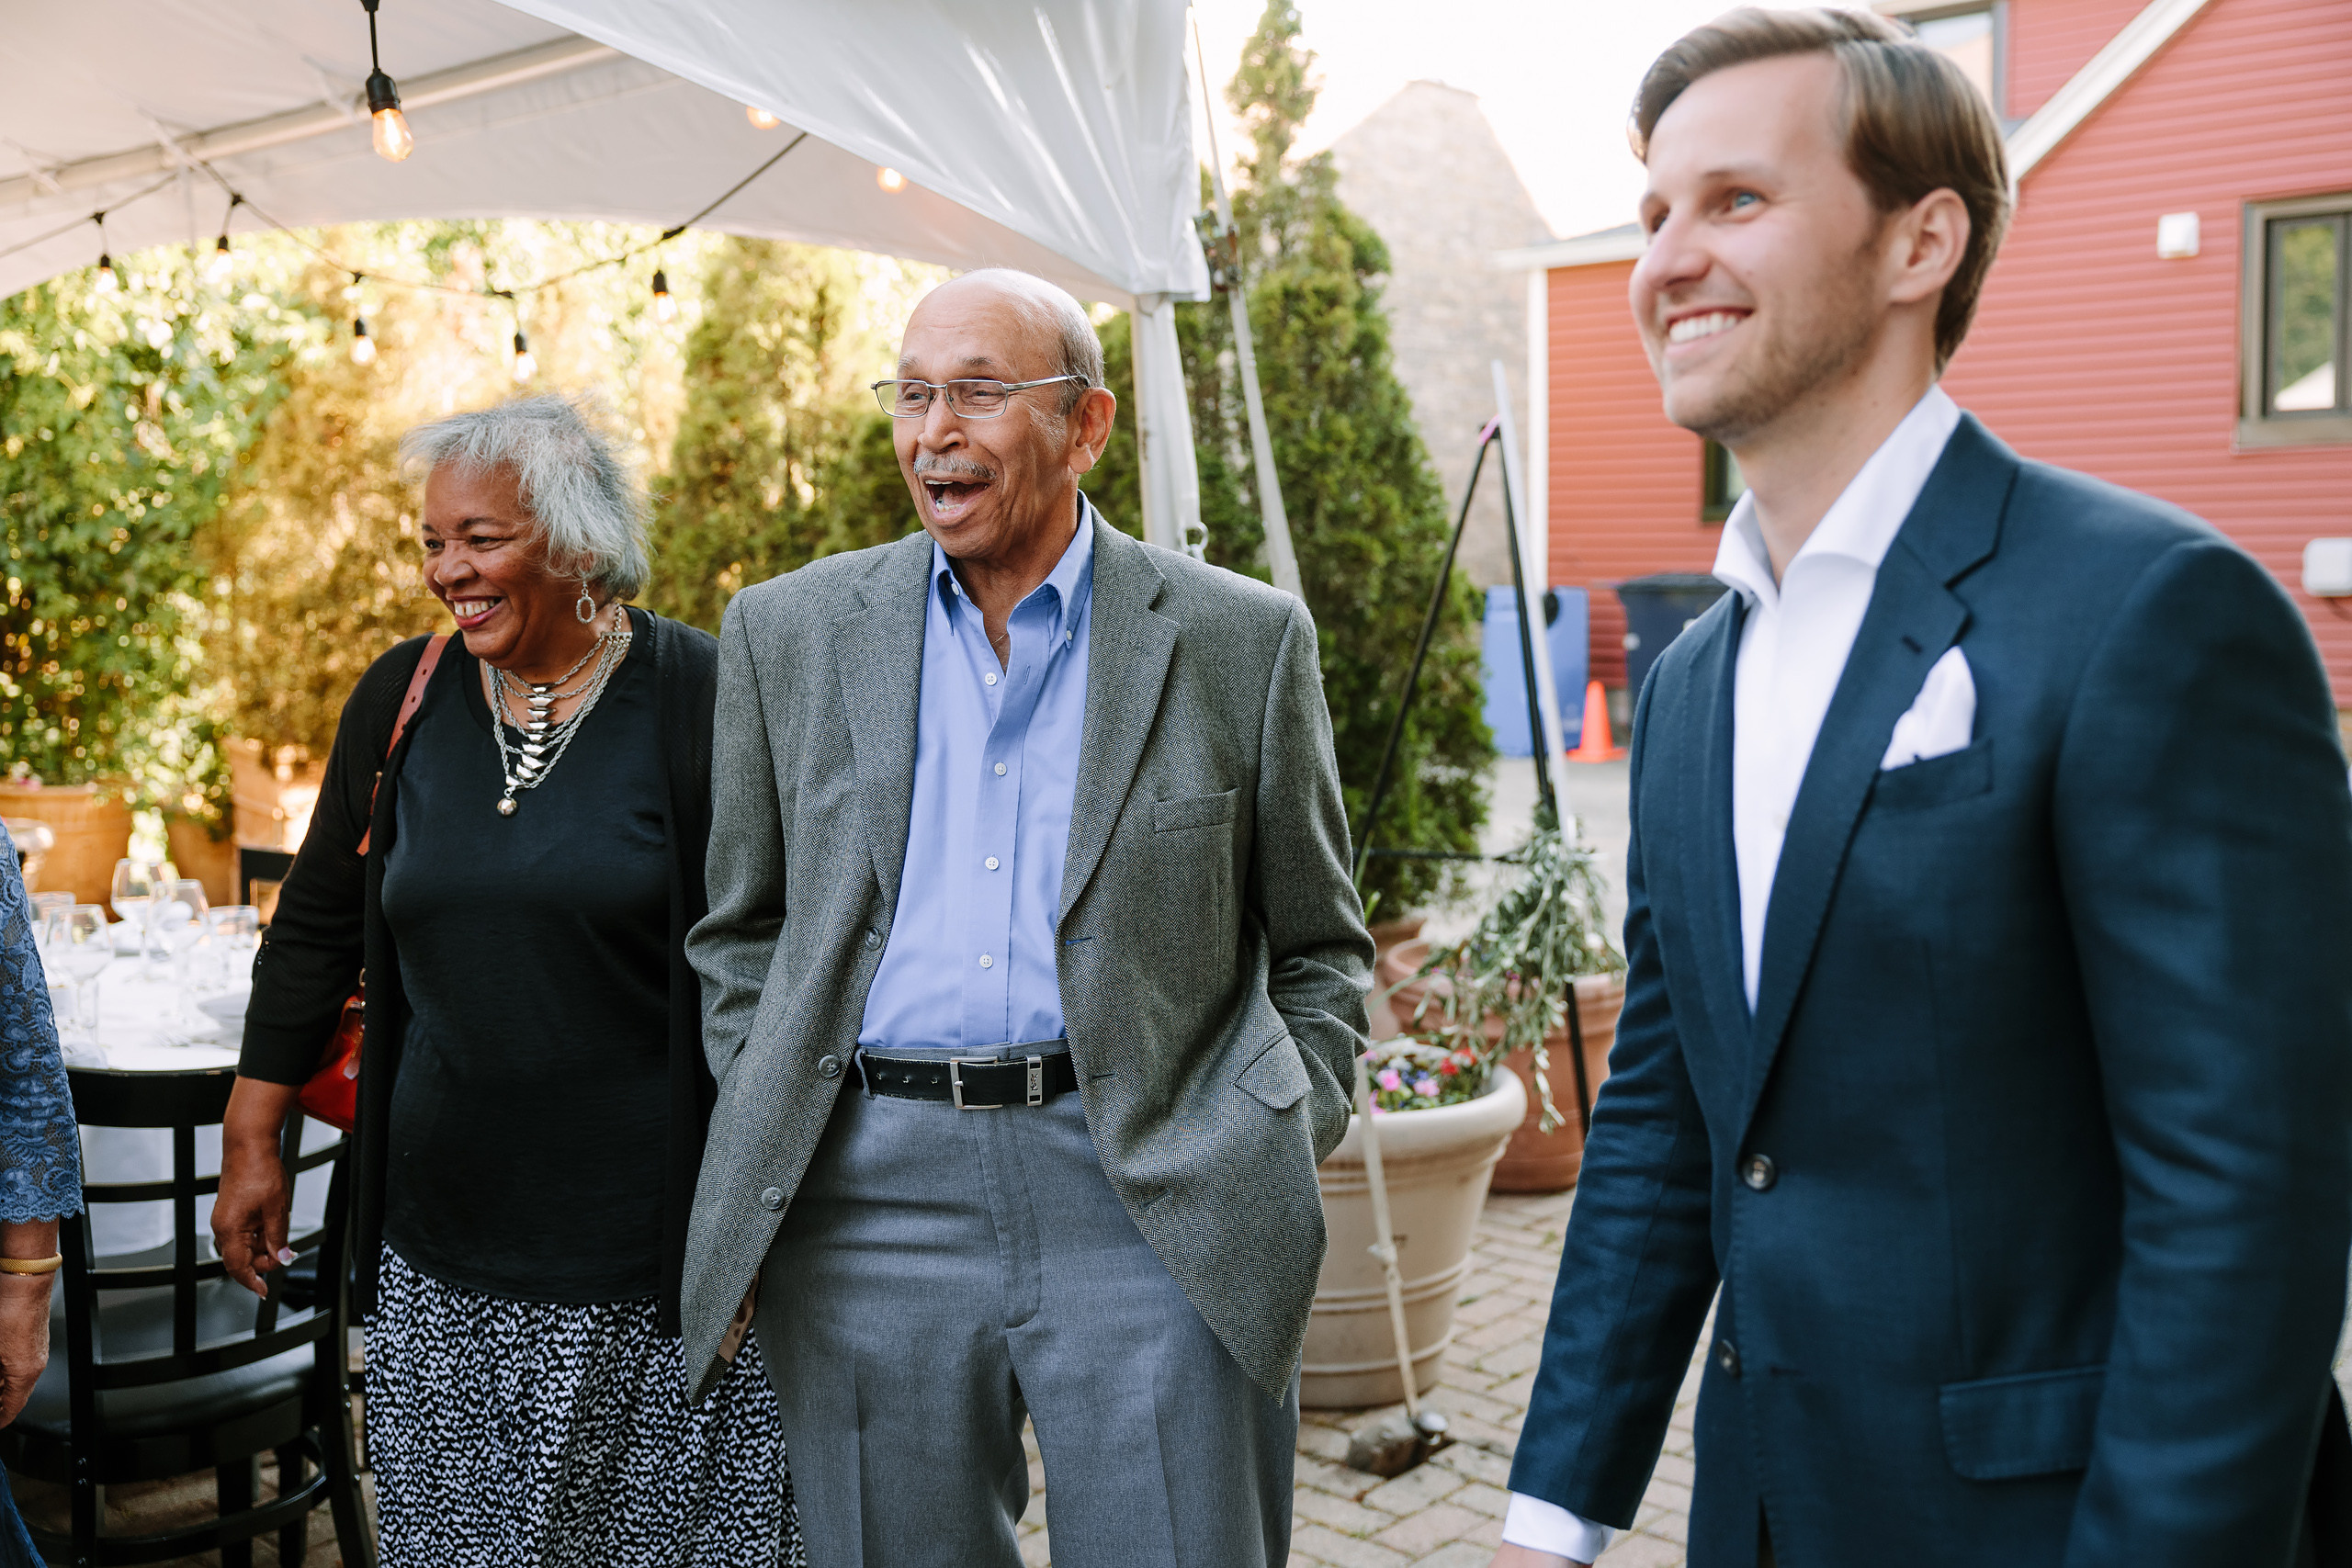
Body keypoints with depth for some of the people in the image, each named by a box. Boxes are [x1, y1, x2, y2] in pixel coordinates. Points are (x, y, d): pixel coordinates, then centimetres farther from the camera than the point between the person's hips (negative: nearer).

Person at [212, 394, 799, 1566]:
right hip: (442, 1253, 4)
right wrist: (250, 1141, 12)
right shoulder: (401, 701, 5)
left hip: (652, 1247, -4)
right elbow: (315, 929, 14)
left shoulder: (699, 701, -8)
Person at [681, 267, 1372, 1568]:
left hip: (1157, 1208, -1)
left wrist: (1274, 1162, -2)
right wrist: (766, 1154, 4)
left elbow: (1318, 948, 8)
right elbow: (741, 934, 13)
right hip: (869, 1205, 2)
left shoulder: (1244, 640, 2)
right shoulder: (788, 633, 7)